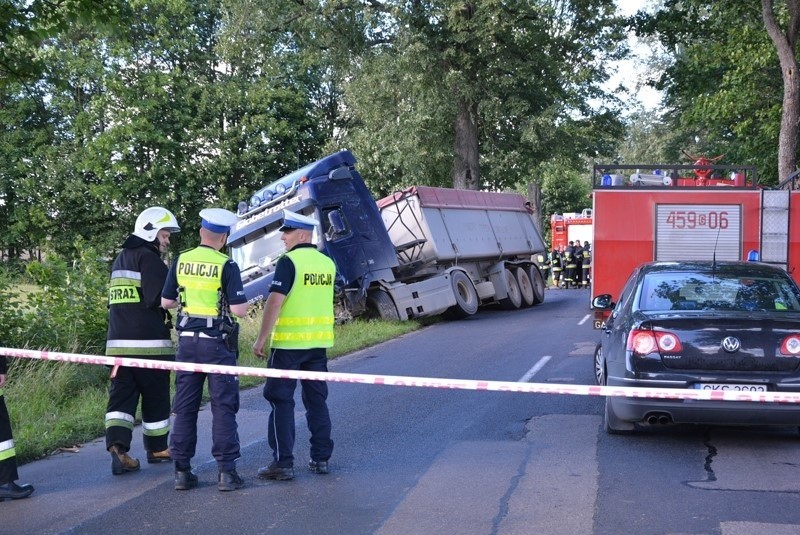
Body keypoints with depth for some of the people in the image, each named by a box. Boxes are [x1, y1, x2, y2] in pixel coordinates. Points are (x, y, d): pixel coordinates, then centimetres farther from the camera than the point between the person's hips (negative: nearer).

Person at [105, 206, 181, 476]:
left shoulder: (120, 259, 20)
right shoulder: (149, 259, -9)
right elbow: (159, 300, -19)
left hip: (118, 342, 7)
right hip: (149, 343, -7)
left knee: (121, 396, 4)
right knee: (155, 397, 7)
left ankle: (117, 446, -13)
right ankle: (157, 449, 19)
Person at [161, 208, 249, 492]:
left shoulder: (181, 261, 2)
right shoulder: (226, 266, -11)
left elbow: (166, 302, 8)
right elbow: (239, 309, -14)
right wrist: (241, 301, 7)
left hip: (188, 340, 4)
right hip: (217, 342, -4)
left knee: (184, 406, 10)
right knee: (223, 406, 2)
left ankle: (182, 471, 12)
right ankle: (226, 471, 1)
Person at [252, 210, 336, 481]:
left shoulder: (289, 261, -13)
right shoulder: (328, 263, 8)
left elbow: (275, 302, -17)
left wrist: (261, 338, -13)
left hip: (289, 341, -6)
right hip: (320, 341, 6)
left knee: (281, 400, 2)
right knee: (317, 400, 13)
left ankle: (283, 463, 1)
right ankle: (321, 458, 16)